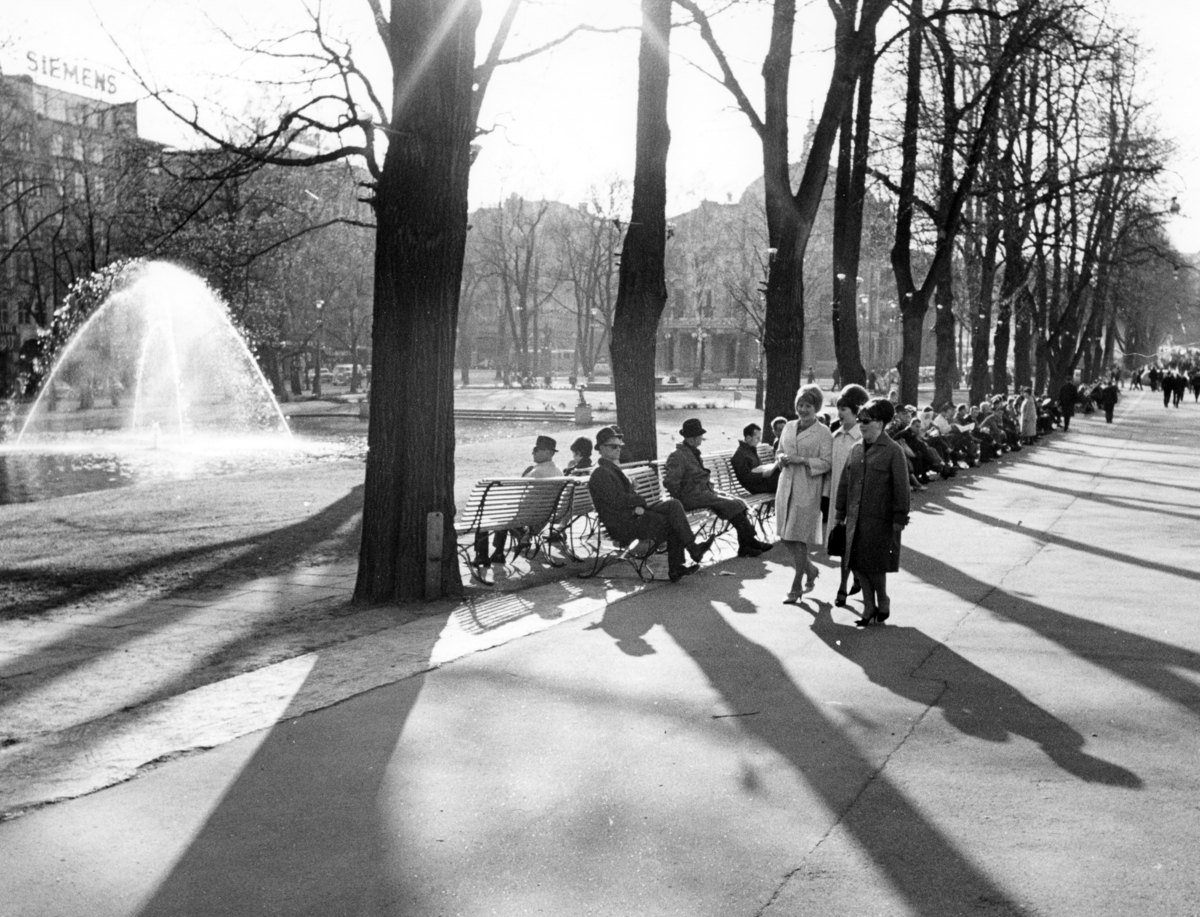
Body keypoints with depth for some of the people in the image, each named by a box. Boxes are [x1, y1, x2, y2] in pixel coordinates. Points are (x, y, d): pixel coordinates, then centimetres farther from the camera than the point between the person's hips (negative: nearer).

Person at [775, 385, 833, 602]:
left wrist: (801, 460, -19)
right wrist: (783, 458, -2)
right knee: (785, 536, 8)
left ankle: (797, 586, 5)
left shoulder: (823, 433, -5)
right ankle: (811, 570, 31)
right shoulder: (789, 427, 12)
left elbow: (826, 462, -9)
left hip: (808, 489, -6)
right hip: (787, 486, 6)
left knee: (799, 537, -5)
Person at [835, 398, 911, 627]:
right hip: (856, 519, 6)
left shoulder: (893, 451, -8)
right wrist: (840, 513, 13)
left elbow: (901, 488, -8)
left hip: (880, 520, -6)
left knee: (874, 565, -3)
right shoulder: (856, 450, 10)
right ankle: (869, 608, 19)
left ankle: (883, 600, 21)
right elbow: (845, 483, 15)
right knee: (858, 565, 6)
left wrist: (899, 519, -11)